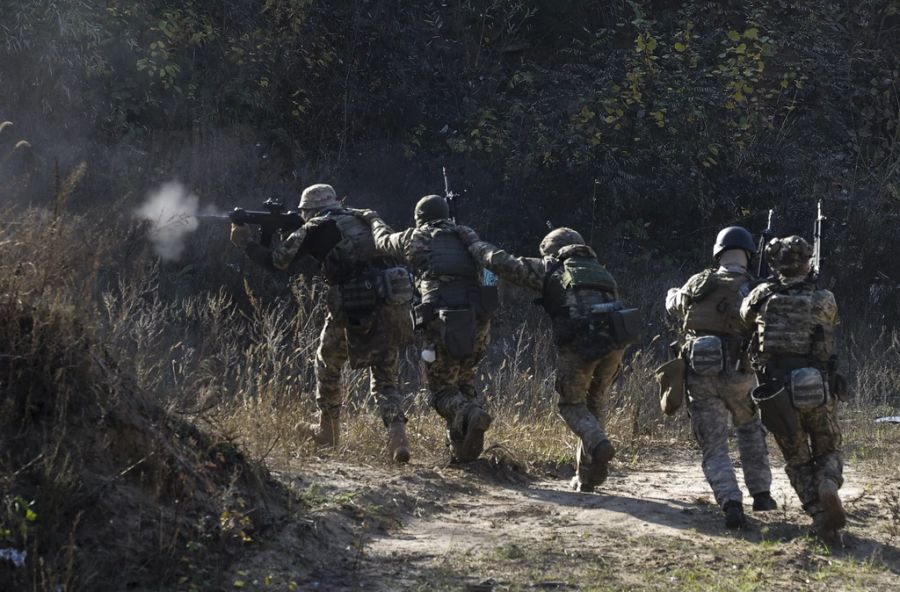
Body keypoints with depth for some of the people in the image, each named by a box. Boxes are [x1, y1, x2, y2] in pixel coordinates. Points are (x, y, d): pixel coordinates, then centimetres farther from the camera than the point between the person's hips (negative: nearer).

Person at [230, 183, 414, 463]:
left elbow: (275, 261, 7)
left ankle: (327, 430, 31)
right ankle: (397, 434, -11)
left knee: (328, 364, 22)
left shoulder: (315, 230, 4)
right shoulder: (361, 221, 20)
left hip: (353, 308, -4)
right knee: (385, 379, 10)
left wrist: (244, 241, 22)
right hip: (393, 303, 4)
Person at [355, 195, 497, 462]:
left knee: (441, 388, 7)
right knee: (464, 381, 21)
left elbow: (384, 240, 29)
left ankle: (470, 415, -24)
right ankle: (463, 447, 5)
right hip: (479, 319, 4)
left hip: (444, 321, -4)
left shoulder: (416, 238, 13)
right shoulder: (467, 237, 20)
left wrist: (373, 219, 50)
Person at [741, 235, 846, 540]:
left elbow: (743, 318, 16)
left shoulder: (762, 296, -1)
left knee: (797, 460, 16)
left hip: (777, 392, 1)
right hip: (818, 390, -1)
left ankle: (819, 515, 0)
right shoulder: (824, 301, -3)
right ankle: (828, 485, -15)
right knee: (828, 451, 17)